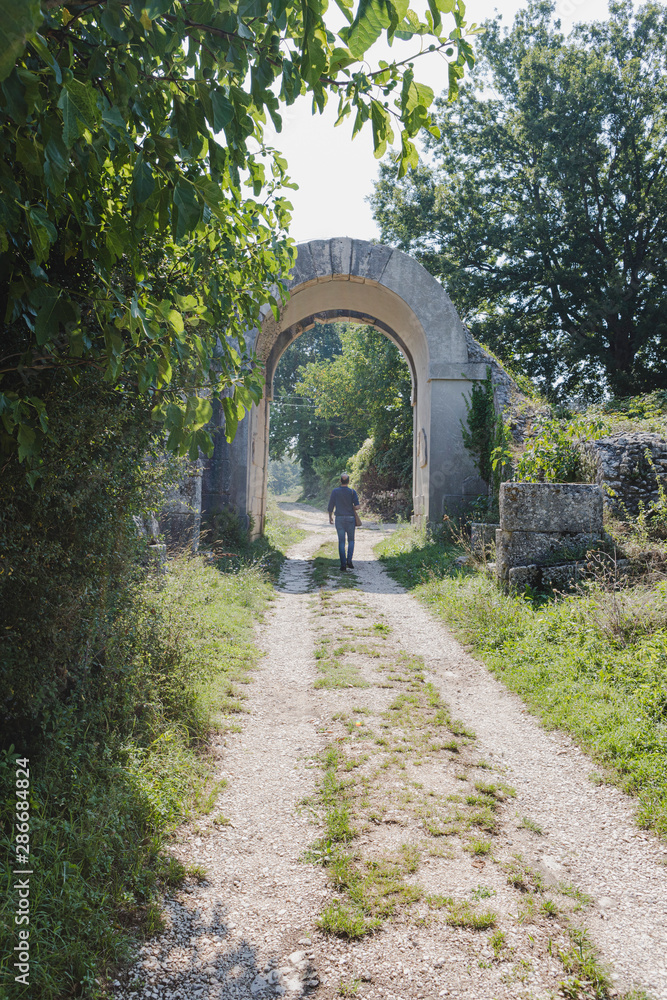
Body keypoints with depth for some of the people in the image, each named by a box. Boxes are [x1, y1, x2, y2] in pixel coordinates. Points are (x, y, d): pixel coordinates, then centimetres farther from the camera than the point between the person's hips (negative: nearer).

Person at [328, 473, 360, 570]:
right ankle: (349, 560, -3)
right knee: (351, 540, 14)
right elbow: (357, 507, -12)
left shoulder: (335, 491, -2)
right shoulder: (352, 492, -4)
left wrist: (330, 517, 13)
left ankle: (343, 565, 1)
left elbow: (331, 506, 0)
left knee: (341, 542, 4)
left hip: (339, 519, 0)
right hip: (350, 518, 0)